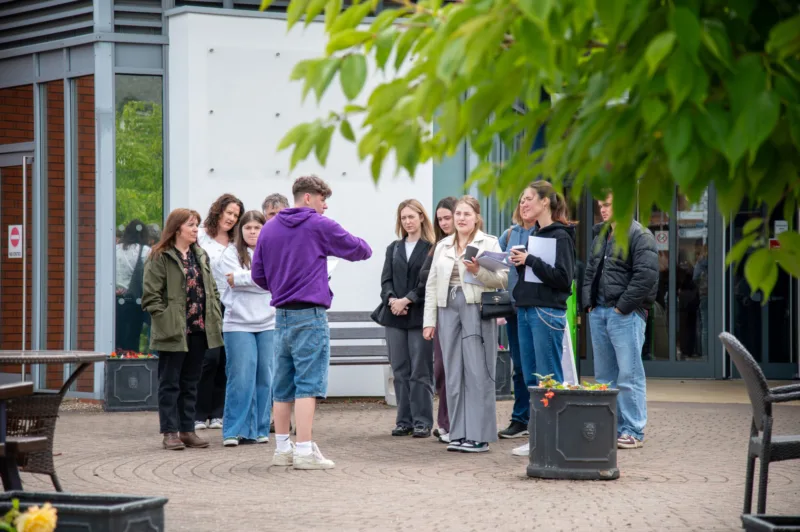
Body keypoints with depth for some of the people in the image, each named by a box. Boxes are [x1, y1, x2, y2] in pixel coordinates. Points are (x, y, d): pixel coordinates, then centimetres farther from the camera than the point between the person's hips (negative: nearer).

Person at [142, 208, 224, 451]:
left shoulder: (200, 256, 14)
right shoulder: (160, 258, -7)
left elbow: (211, 289, 18)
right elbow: (151, 296, -11)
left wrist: (214, 318, 7)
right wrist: (165, 319, -17)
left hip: (198, 330, 7)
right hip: (173, 332, -7)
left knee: (190, 383, 11)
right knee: (170, 383, 0)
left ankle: (187, 430, 17)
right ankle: (170, 432, 3)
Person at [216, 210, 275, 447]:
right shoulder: (232, 253, 5)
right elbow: (233, 278, -10)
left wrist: (245, 278, -8)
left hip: (269, 323, 2)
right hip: (238, 324, -2)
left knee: (265, 377, 2)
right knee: (241, 377, -6)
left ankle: (260, 429, 11)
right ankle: (235, 430, 0)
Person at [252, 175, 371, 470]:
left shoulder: (269, 228, 11)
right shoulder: (319, 225, -6)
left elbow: (258, 275, 12)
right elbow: (357, 249, 3)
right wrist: (366, 248, 25)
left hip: (281, 315, 6)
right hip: (310, 315, -6)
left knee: (283, 386, 12)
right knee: (308, 384, -7)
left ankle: (282, 449, 18)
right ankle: (305, 451, -11)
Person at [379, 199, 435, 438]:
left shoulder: (432, 249, -2)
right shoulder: (394, 248, 17)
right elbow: (386, 280, 10)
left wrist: (407, 300, -15)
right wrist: (391, 299, -9)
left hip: (419, 316, -5)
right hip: (394, 316, 5)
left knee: (420, 371, -4)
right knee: (400, 371, 6)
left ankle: (422, 422, -2)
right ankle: (404, 421, 10)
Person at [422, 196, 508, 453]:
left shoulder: (489, 243, 4)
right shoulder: (443, 246, 17)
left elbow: (502, 279, -4)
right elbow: (432, 284, 16)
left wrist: (479, 271, -20)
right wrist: (429, 320, 10)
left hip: (477, 309, -5)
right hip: (449, 308, 5)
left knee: (478, 373, -6)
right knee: (453, 374, 4)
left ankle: (479, 436, -4)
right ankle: (458, 434, 9)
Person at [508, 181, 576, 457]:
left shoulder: (561, 236, -8)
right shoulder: (533, 234, 16)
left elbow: (563, 278, -16)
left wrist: (530, 260, -16)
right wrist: (519, 263, 3)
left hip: (548, 312, -9)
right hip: (526, 310, 9)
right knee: (531, 378, 9)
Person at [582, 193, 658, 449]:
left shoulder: (639, 236, -8)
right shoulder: (600, 238, 19)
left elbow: (646, 276, -15)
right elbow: (590, 272, 26)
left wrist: (623, 307, -15)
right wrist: (589, 303, 12)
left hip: (626, 314, -9)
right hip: (599, 312, 9)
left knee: (629, 375, -8)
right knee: (604, 375, 11)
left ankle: (633, 431, -5)